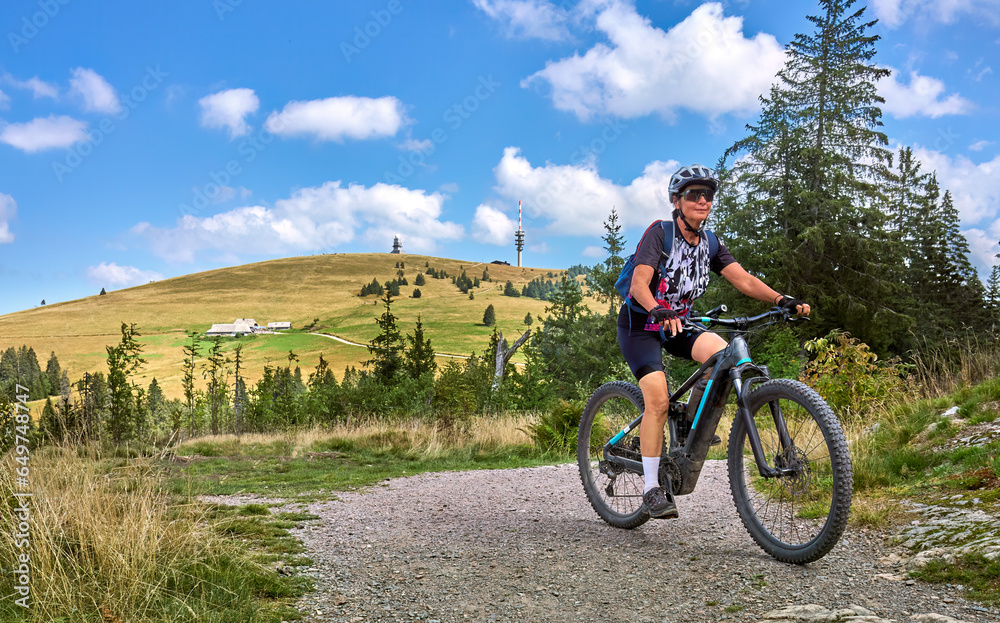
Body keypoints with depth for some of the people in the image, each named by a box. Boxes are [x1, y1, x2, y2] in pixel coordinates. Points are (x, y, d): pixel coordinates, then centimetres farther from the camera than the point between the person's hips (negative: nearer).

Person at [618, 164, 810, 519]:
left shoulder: (709, 244, 2)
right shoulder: (659, 233, -15)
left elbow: (743, 279, -8)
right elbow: (640, 283, -28)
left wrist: (781, 300, -25)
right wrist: (659, 311, -49)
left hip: (678, 323, 5)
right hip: (641, 324, -5)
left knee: (722, 353, -25)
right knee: (658, 399, -22)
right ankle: (651, 488, -13)